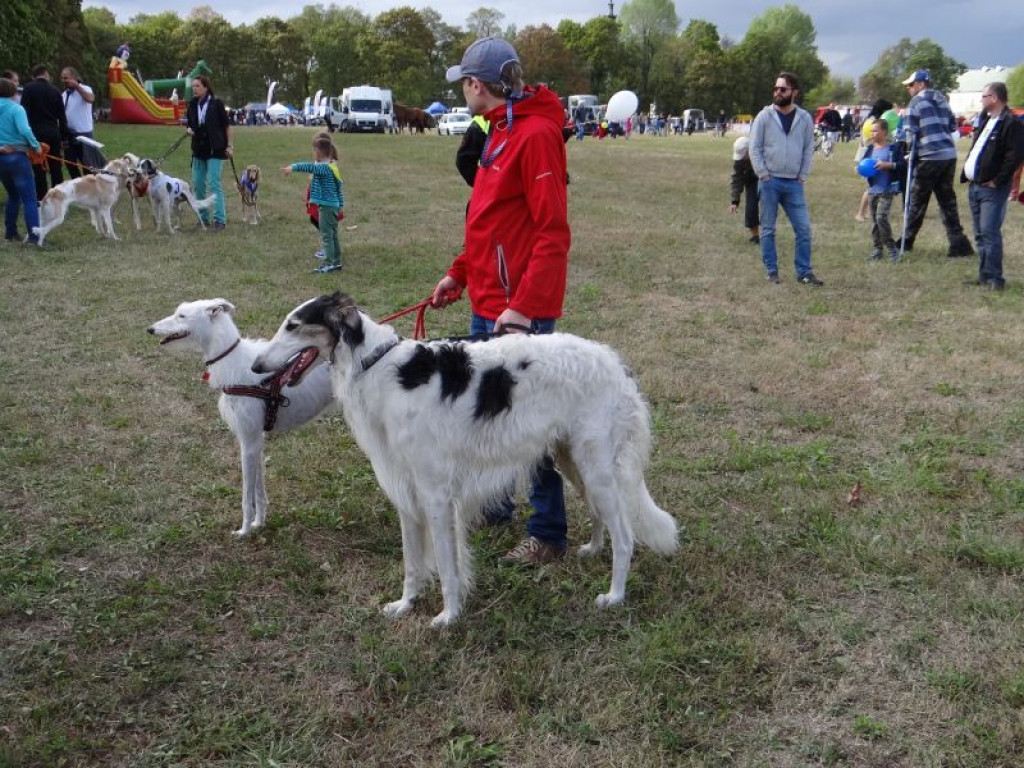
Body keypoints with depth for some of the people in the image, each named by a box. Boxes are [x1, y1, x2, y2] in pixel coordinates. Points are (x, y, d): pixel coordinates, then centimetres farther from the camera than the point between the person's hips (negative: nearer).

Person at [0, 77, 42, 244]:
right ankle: (34, 235, -11)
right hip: (16, 156, -6)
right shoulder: (16, 108, -9)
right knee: (29, 198, -4)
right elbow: (24, 130, -23)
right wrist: (36, 146, -10)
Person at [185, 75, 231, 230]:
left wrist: (229, 146, -6)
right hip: (198, 149, 6)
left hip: (215, 149, -6)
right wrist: (188, 130, -7)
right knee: (197, 184, 7)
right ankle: (203, 217, 17)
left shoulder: (216, 104, -7)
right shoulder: (192, 105, 7)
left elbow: (226, 125, -3)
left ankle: (220, 219, -10)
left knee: (214, 184, -11)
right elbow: (189, 124, 16)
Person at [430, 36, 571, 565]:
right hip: (487, 302, 10)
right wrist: (459, 273, 19)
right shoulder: (499, 132, 13)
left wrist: (523, 307, -25)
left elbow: (553, 233, -21)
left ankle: (548, 533, 12)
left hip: (521, 309, -10)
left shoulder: (536, 134, -16)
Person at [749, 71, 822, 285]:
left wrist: (803, 176, 2)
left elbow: (809, 149, 9)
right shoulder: (764, 116, -2)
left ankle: (804, 272, 7)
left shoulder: (804, 118, 5)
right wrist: (763, 175, -8)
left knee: (803, 228, 0)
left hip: (794, 184, 2)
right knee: (768, 229, 4)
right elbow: (755, 148, -2)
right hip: (770, 182, -2)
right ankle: (772, 272, 13)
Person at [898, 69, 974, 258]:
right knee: (947, 200, 8)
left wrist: (912, 151, 8)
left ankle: (907, 242, 16)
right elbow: (952, 125, 20)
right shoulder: (942, 100, 17)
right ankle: (958, 243, 2)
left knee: (917, 201, 6)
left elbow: (910, 131, -5)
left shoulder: (917, 102, -4)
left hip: (929, 157, -6)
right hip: (949, 155, 6)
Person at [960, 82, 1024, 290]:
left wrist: (997, 181, -18)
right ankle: (984, 274, 20)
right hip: (975, 186, 9)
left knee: (989, 232, -11)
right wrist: (966, 172, 10)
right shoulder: (986, 120, 17)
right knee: (980, 233, 12)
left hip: (992, 189, -9)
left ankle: (993, 277, -7)